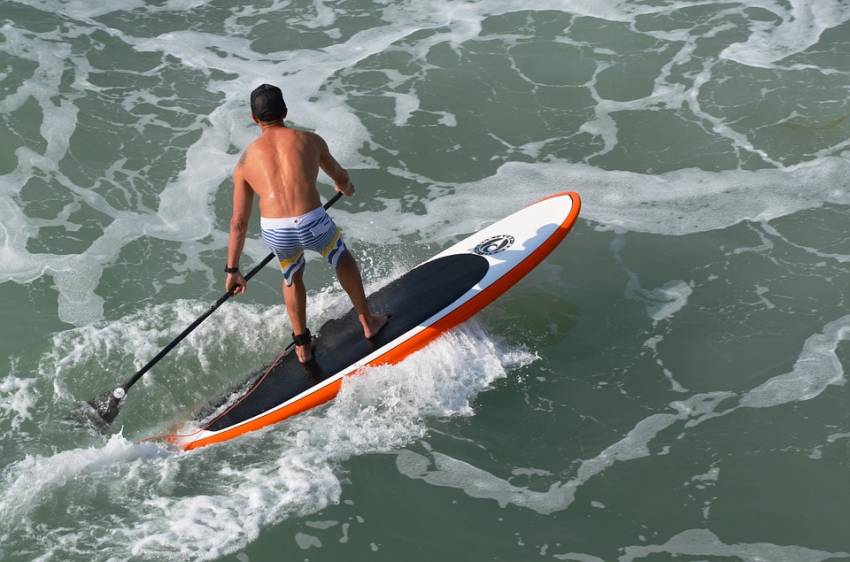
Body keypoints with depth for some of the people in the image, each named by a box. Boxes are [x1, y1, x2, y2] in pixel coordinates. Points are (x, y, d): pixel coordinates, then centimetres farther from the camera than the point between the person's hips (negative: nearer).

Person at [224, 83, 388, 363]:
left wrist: (232, 270, 21)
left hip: (275, 232, 1)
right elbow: (340, 177, 30)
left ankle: (302, 345, 41)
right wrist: (346, 187, 55)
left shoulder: (246, 160, 14)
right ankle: (367, 321, 44)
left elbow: (238, 223, 14)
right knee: (342, 258, 33)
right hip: (313, 224, -1)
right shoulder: (310, 140, 13)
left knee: (292, 277, 33)